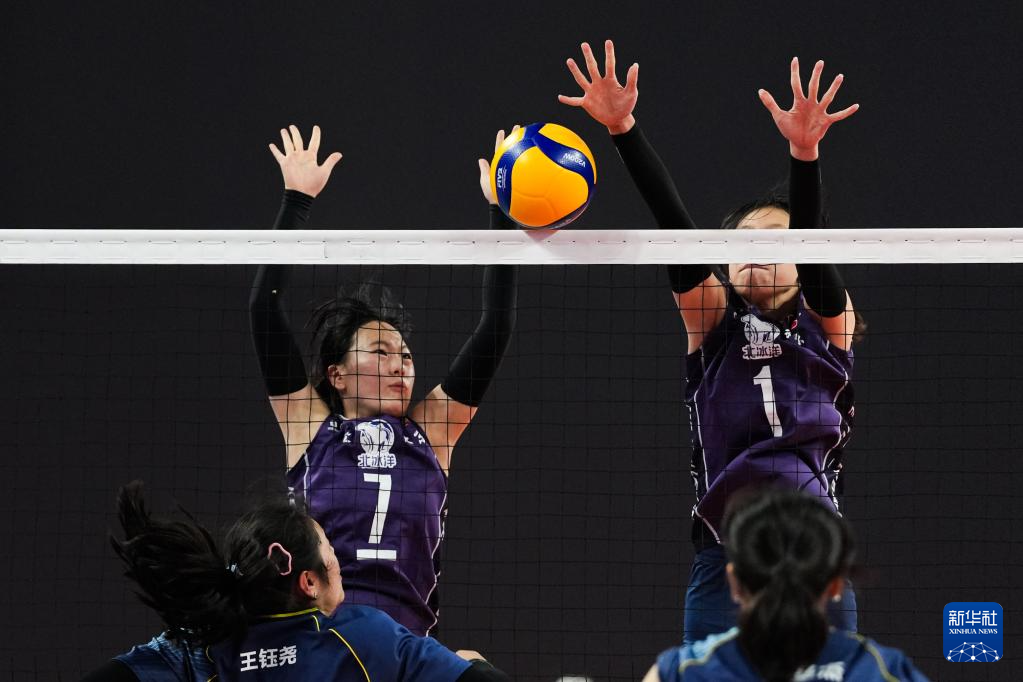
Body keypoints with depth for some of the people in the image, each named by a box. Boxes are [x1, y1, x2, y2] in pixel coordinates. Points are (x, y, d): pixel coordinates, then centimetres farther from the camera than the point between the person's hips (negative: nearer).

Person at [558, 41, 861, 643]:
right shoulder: (714, 319, 9)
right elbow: (675, 224, -3)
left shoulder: (827, 318, 7)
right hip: (725, 563, 1)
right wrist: (623, 129, -15)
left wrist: (805, 154, -30)